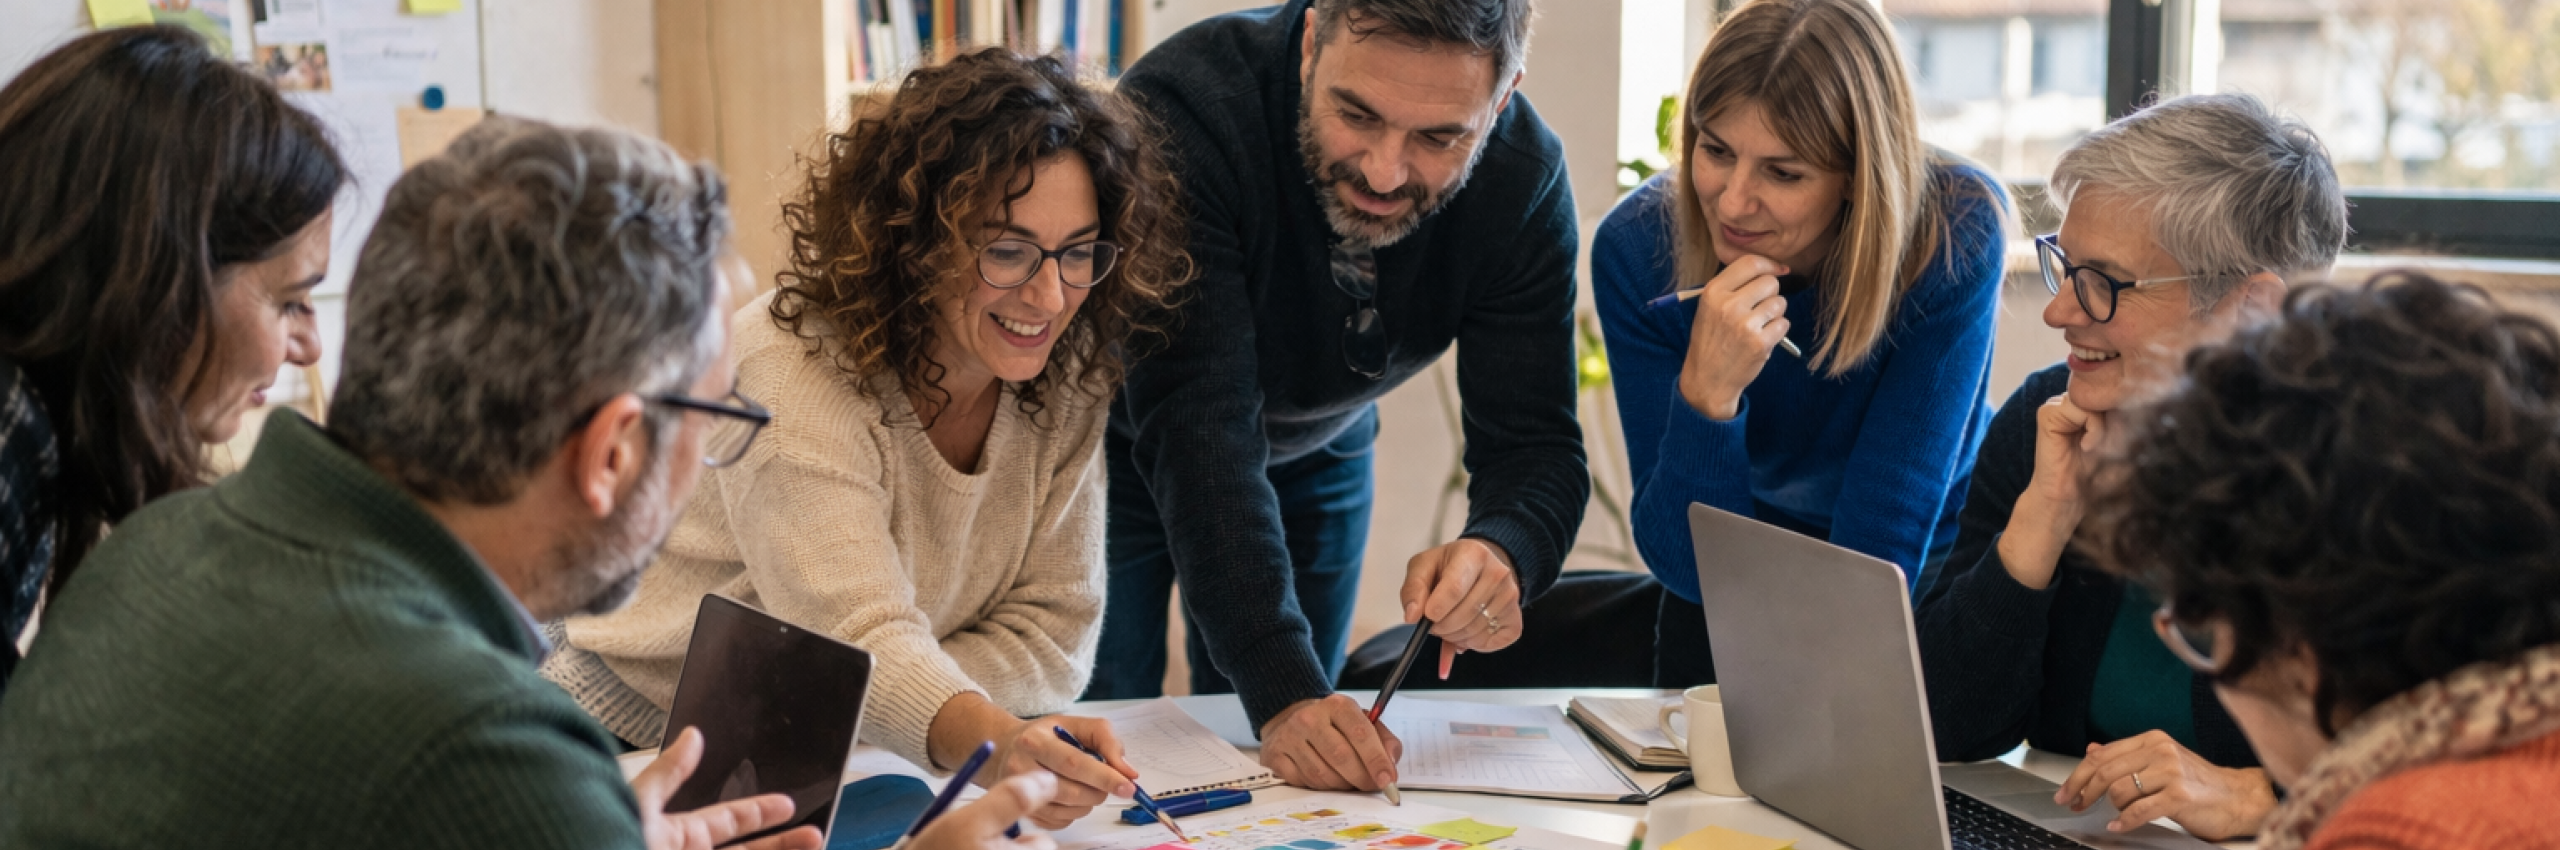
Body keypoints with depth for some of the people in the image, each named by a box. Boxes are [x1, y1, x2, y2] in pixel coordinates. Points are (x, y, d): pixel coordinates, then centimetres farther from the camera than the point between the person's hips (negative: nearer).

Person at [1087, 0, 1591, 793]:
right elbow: (1198, 423, -43)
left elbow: (1536, 445, -24)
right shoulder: (1181, 109, -38)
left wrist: (1502, 555, -48)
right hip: (1128, 449, -3)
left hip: (1316, 451, 3)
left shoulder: (1524, 177, -25)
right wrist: (1283, 691, -51)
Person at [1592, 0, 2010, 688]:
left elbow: (1882, 548, -23)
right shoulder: (1637, 249, -20)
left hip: (1924, 580, -1)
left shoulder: (1953, 232, -24)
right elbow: (1688, 566, -21)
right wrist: (1706, 394, -36)